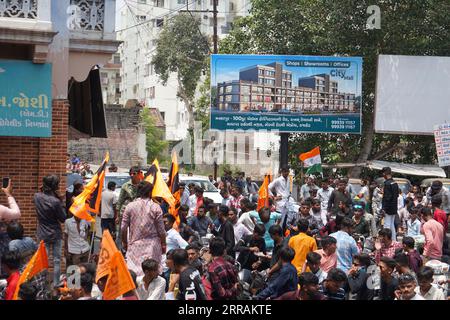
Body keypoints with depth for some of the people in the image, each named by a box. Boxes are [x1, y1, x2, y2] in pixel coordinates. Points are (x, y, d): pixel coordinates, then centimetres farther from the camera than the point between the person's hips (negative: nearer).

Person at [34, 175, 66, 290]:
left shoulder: (37, 197, -7)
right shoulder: (55, 201, -22)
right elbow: (63, 218, -13)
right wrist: (61, 203, -7)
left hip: (43, 234, 4)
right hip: (56, 234, -4)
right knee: (57, 260, 8)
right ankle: (56, 284, 14)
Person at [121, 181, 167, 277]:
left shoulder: (130, 206, -1)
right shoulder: (156, 208, -6)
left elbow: (123, 228, 3)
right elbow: (161, 230, -3)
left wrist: (124, 242, 17)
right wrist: (163, 244, 10)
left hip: (134, 244, 1)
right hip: (151, 244, -1)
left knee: (133, 273, 2)